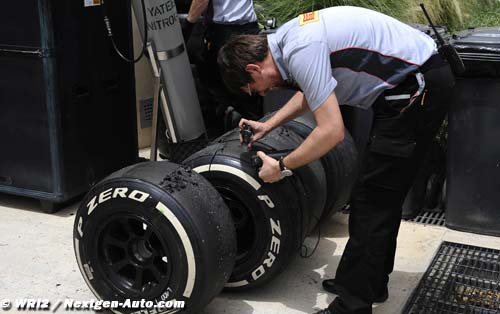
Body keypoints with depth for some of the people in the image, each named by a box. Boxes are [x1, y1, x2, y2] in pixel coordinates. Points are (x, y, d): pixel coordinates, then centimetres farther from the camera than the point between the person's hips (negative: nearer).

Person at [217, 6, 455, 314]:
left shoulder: (300, 52, -22)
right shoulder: (289, 37, 9)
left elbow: (332, 132, -23)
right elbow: (310, 92, 28)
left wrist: (281, 167, -10)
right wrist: (268, 126, 26)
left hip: (418, 89, -10)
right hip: (421, 81, 10)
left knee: (373, 200, -7)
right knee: (383, 196, 17)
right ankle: (370, 282, 30)